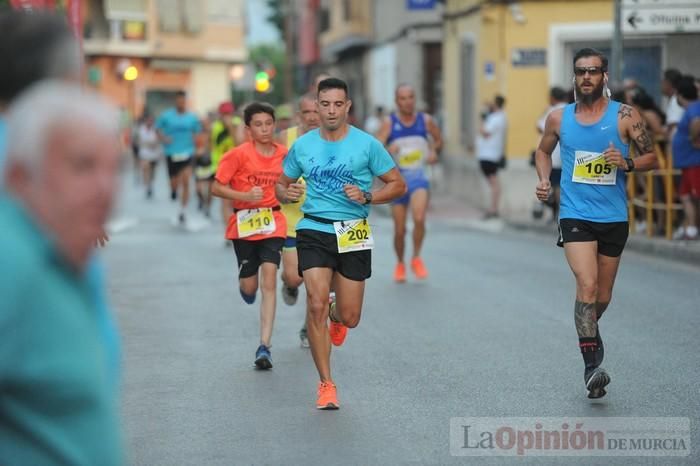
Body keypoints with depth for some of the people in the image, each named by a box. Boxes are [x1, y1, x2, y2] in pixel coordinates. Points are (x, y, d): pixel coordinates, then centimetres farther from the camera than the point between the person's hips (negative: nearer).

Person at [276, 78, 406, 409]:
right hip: (314, 231, 1)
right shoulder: (302, 146, 5)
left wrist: (367, 197, -14)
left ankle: (336, 316, 44)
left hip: (354, 234, 0)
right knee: (316, 305, -16)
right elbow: (281, 184, 17)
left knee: (350, 318, 3)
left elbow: (398, 184, 3)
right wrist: (286, 194, -7)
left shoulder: (366, 144, -2)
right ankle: (326, 384, -4)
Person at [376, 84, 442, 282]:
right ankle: (400, 264, 31)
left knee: (419, 218, -24)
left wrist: (433, 151, -1)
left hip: (419, 178, 0)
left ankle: (416, 259, -3)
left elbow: (438, 139, 20)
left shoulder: (425, 120, 1)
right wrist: (387, 151, -34)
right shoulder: (389, 123, -5)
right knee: (400, 230, 6)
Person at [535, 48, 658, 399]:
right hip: (575, 215, -1)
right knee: (587, 285, -20)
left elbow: (652, 158, 1)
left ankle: (589, 328, 48)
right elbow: (543, 150, 21)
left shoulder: (625, 116, -3)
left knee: (602, 296, 14)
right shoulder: (559, 118, 2)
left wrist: (627, 163, -19)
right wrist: (544, 180, 3)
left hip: (614, 217, 1)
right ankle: (592, 367, -21)